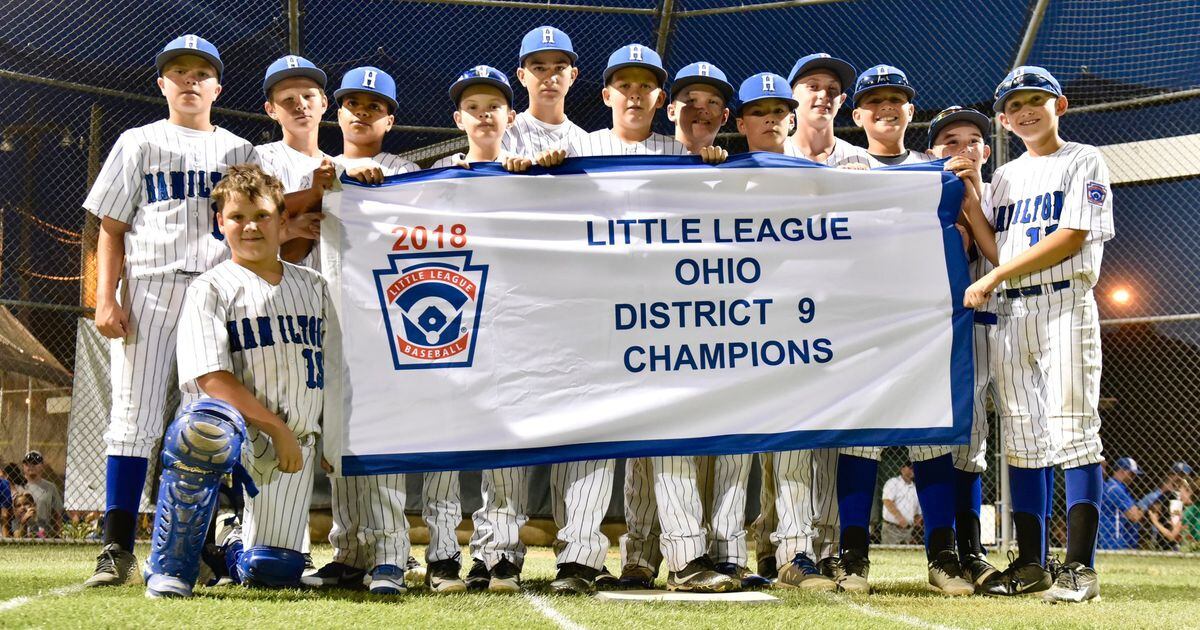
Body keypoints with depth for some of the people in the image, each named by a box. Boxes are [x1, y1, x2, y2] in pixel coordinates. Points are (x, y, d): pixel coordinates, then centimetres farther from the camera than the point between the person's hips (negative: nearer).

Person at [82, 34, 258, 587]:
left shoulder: (240, 152, 18)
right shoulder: (138, 144, 15)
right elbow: (111, 230, 9)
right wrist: (105, 298, -4)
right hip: (149, 290, -1)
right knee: (135, 416, -7)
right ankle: (117, 547, -6)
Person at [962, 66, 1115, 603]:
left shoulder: (1082, 162, 3)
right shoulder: (1005, 177, 20)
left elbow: (1071, 238, -10)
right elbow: (998, 252, 13)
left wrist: (993, 277, -12)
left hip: (1065, 304, -6)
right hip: (1011, 312, 6)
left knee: (1072, 429, -11)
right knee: (1023, 437, 5)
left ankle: (1080, 565, -11)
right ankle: (1030, 563, 9)